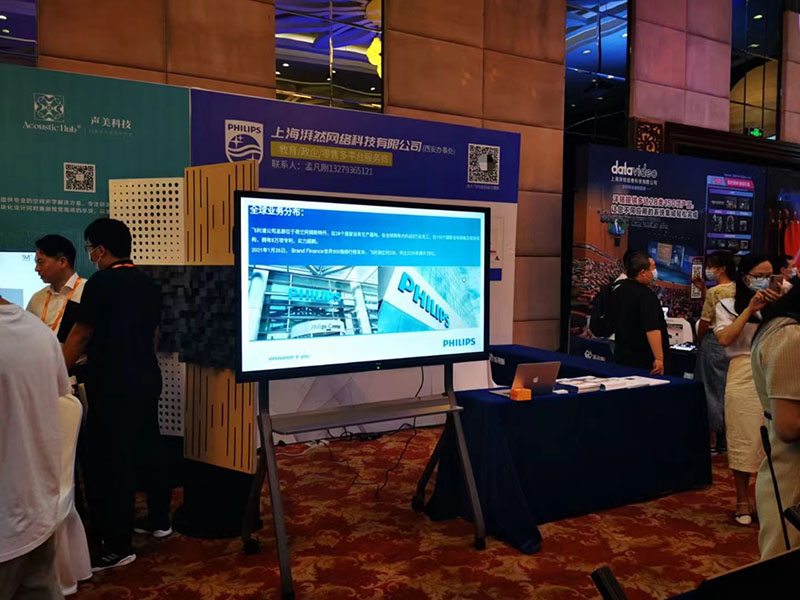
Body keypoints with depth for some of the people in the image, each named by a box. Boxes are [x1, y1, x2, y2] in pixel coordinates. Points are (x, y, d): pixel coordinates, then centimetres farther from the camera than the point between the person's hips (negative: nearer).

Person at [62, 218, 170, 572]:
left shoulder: (100, 284, -13)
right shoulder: (148, 285, 8)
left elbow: (80, 336, -11)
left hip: (113, 386, -8)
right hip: (147, 380, 8)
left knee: (111, 462, 0)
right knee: (147, 450, 18)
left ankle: (118, 547, 6)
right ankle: (159, 520, 31)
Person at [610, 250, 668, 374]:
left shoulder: (617, 290, 8)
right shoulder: (646, 295, -19)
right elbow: (652, 329, -28)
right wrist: (659, 359, -29)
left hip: (621, 356, 9)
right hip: (644, 361, -8)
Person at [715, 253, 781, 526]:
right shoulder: (728, 306, 3)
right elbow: (725, 339, -12)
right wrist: (749, 309, -14)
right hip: (744, 378, -2)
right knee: (744, 440, 3)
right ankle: (742, 500, 17)